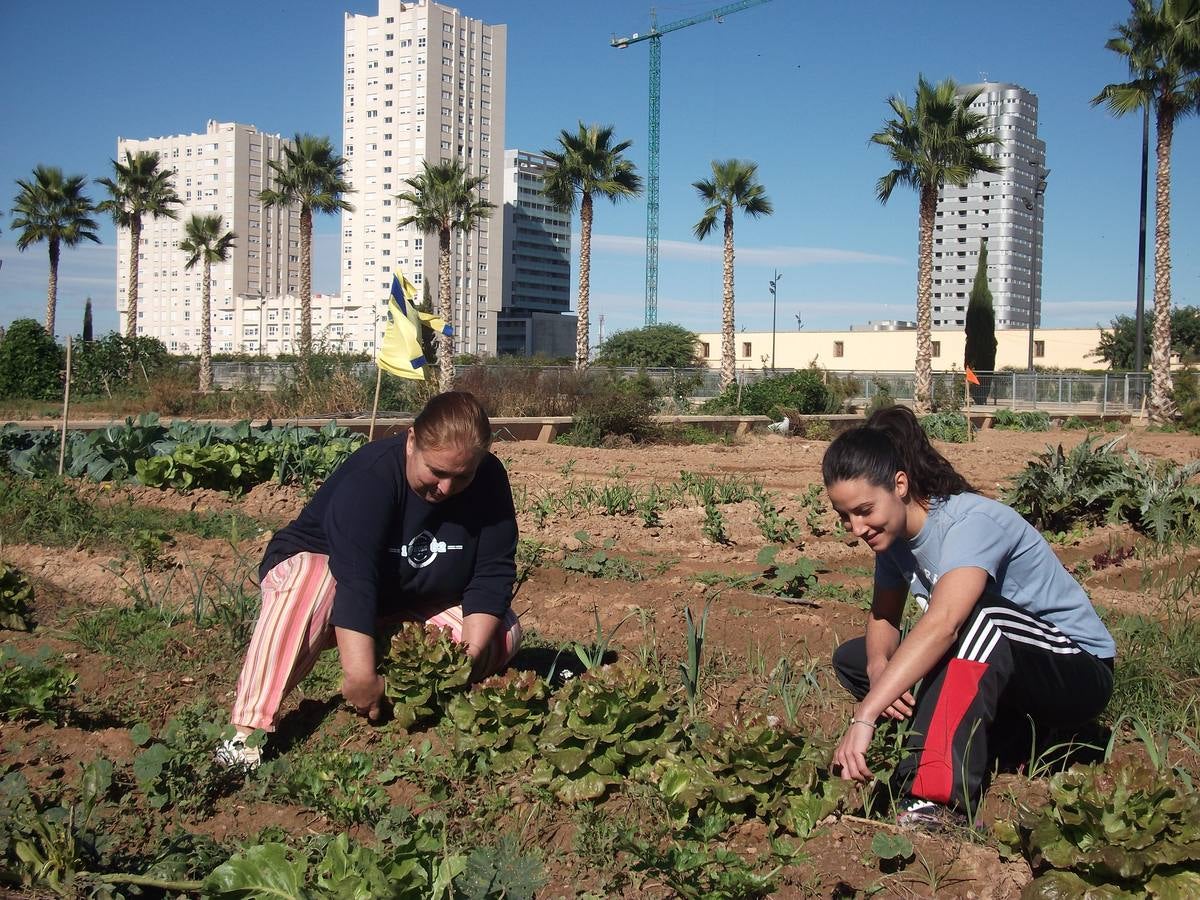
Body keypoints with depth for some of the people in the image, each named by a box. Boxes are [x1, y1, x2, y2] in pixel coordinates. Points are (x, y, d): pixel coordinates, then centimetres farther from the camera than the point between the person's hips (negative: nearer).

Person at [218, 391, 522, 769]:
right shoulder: (369, 478, -32)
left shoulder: (489, 481, -15)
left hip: (411, 606, 5)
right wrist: (361, 675, -49)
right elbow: (354, 578, -42)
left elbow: (493, 574, -15)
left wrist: (473, 650, -30)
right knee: (309, 582, -41)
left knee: (504, 635, -14)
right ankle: (249, 733, -40)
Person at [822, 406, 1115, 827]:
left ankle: (937, 800, -41)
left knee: (980, 618, -38)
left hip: (1078, 671, -8)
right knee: (853, 658, -3)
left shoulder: (970, 521, -28)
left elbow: (943, 623, -43)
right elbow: (882, 617, 0)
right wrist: (878, 668, -24)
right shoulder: (895, 531, -3)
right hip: (987, 669, 8)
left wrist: (865, 716, -50)